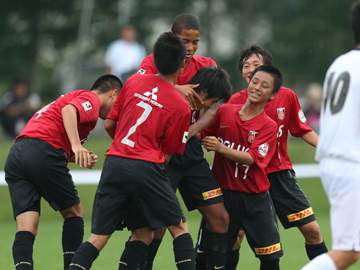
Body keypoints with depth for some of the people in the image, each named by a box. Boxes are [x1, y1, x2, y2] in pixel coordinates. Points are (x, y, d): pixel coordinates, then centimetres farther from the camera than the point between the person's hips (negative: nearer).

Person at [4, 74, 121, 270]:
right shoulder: (91, 99, 6)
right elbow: (68, 111, -18)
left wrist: (82, 157, 10)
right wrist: (76, 145, -29)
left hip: (15, 155, 8)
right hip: (43, 153, -7)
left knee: (26, 229, -3)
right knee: (73, 212, 13)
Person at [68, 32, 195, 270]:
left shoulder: (134, 82, 10)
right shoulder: (181, 106, 1)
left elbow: (109, 124, 17)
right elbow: (168, 155, 5)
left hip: (115, 162, 4)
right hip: (147, 168, -4)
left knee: (98, 237, 6)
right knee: (179, 227, 12)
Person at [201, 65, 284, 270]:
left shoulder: (269, 126, -6)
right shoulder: (225, 111, 2)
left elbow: (251, 158, -19)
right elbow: (204, 138, 13)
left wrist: (220, 148, -30)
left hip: (255, 198, -1)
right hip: (223, 192, 1)